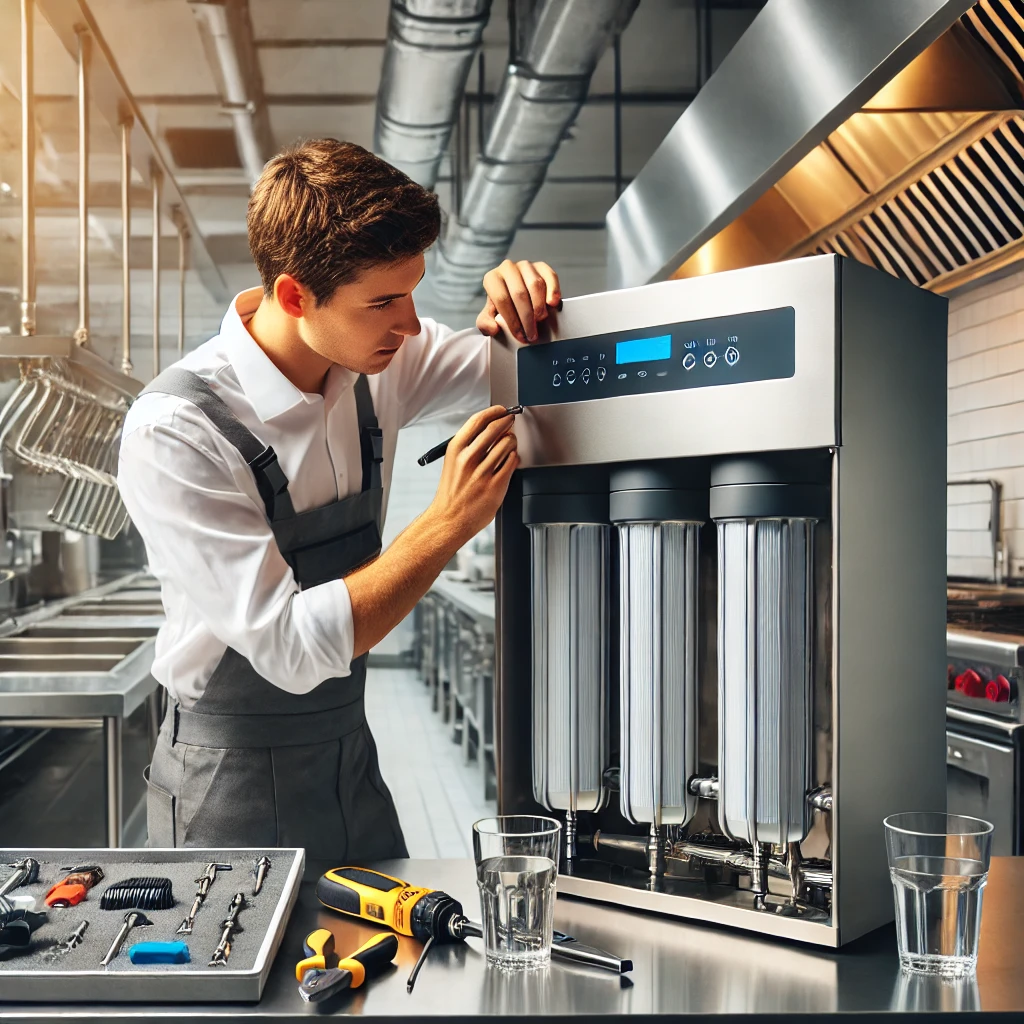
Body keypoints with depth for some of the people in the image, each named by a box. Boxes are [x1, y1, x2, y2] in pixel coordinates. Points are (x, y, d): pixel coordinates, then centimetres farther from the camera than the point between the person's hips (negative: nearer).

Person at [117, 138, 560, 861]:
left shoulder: (377, 360, -7)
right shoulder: (174, 432, -25)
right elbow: (290, 648, -27)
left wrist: (523, 307, -16)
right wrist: (450, 524, -29)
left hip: (352, 755, 6)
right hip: (236, 791, -6)